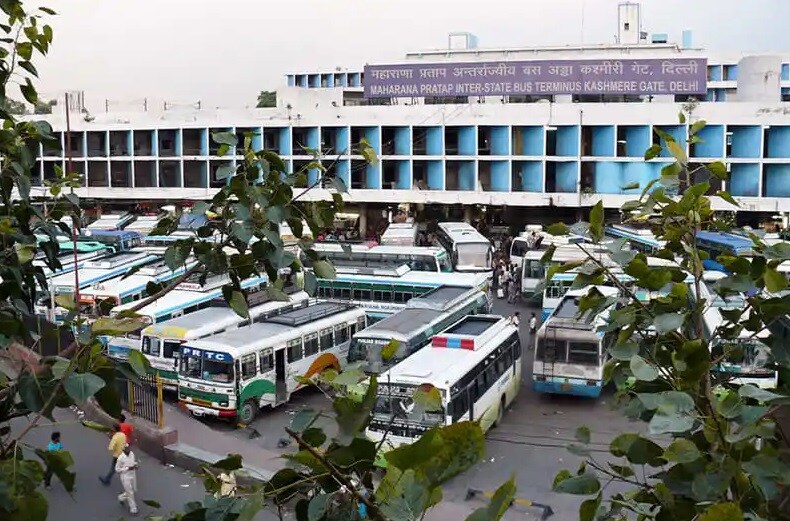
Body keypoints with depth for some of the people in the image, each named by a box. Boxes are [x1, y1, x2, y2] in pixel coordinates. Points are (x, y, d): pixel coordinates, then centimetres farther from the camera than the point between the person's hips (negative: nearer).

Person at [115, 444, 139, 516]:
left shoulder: (132, 454, -6)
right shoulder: (121, 458, -24)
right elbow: (117, 469, -16)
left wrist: (136, 465, -10)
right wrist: (128, 468, -24)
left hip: (133, 476, 7)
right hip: (125, 477, -6)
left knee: (133, 490, 20)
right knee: (130, 493, 3)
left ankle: (121, 497, 46)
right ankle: (133, 509, 21)